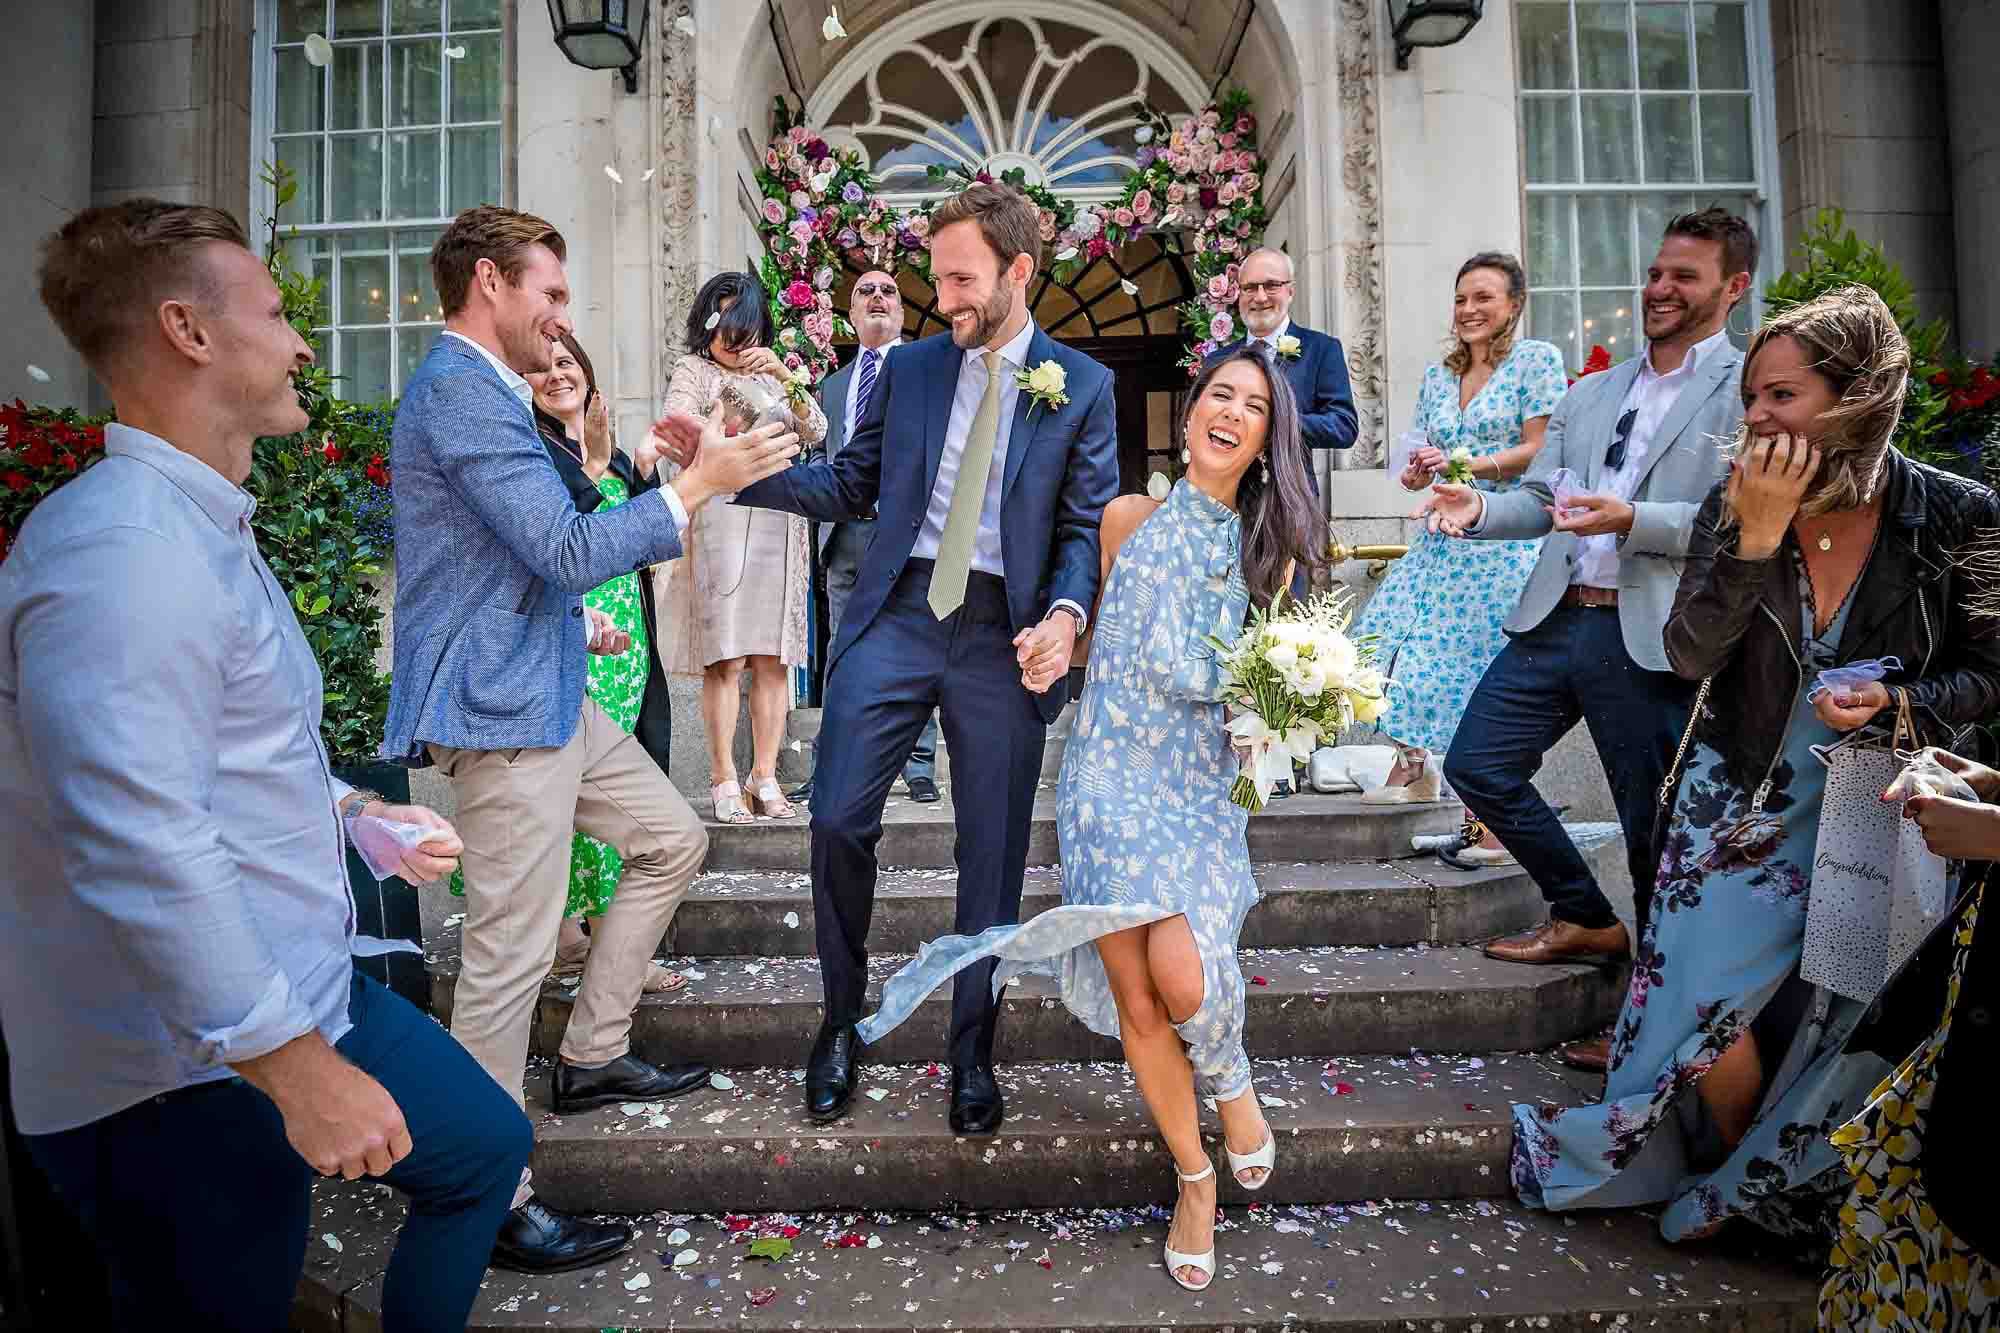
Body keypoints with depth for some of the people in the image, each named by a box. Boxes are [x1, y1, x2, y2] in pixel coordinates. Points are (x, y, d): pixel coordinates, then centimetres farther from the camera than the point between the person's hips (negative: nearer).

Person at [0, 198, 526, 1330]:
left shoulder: (198, 527, 14)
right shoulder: (128, 550, -23)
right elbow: (142, 857, -30)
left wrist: (351, 811, 14)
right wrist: (296, 1069, -27)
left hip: (289, 995, 10)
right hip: (194, 1070, -10)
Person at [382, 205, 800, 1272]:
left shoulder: (479, 389, 19)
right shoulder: (459, 391, -16)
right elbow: (566, 550, -22)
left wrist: (570, 618, 19)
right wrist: (697, 484, -16)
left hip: (546, 693, 11)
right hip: (502, 709, -11)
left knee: (672, 841, 15)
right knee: (511, 956, -4)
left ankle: (589, 1059, 27)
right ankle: (491, 1203, 11)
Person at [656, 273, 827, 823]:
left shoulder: (774, 373, 20)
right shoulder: (693, 370, 10)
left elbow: (815, 432, 5)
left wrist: (784, 375, -8)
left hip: (779, 525, 4)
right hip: (720, 523, -4)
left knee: (772, 660, 2)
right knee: (725, 660, -7)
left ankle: (765, 778, 7)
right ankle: (724, 782, -2)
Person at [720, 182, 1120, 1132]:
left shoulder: (1082, 385, 5)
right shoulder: (909, 368, 12)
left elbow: (1088, 523, 2)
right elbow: (851, 484, 12)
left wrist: (1067, 613, -16)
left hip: (1005, 633, -1)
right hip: (897, 613, 2)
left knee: (994, 855, 5)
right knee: (837, 821, -5)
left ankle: (973, 1054, 24)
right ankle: (841, 1020, 20)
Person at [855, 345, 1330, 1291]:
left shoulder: (1268, 548, 7)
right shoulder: (1129, 518, 5)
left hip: (1204, 783, 0)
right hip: (1111, 774, 0)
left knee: (1180, 975, -20)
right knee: (1134, 999, -3)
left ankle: (1232, 1085, 17)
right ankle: (1194, 1175, 22)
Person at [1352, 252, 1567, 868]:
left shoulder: (1538, 359, 0)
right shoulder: (1437, 374, 17)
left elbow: (1538, 449, -7)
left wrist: (1465, 463, -19)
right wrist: (1416, 474, -2)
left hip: (1509, 538, -6)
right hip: (1446, 535, 6)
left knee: (1495, 678, -6)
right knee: (1391, 646, 1)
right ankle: (1415, 769, 24)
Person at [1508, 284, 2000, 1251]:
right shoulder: (1735, 506, -7)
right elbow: (1691, 656, -16)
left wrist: (1900, 702, -19)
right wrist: (1756, 536, -26)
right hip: (1744, 803, 1)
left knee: (1849, 1026, 3)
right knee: (1720, 1028, 1)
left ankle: (1758, 1191, 32)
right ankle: (1739, 1177, 33)